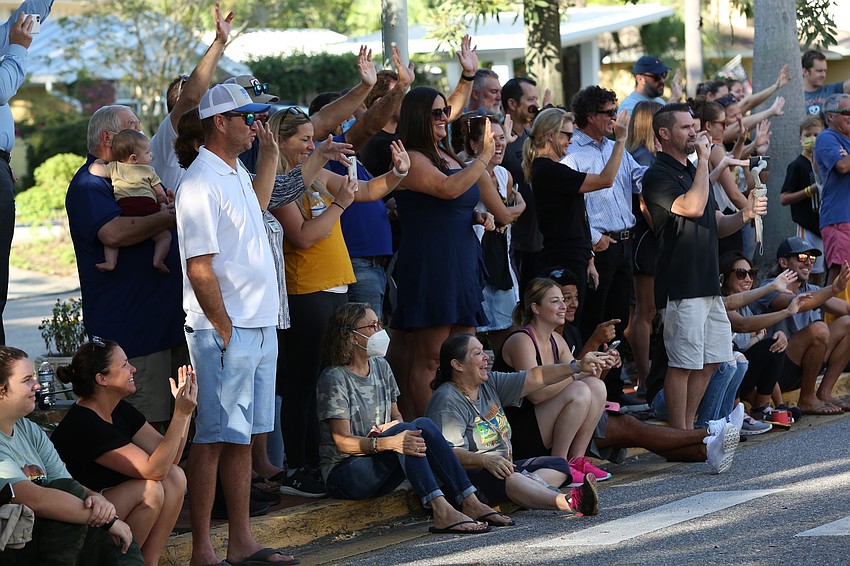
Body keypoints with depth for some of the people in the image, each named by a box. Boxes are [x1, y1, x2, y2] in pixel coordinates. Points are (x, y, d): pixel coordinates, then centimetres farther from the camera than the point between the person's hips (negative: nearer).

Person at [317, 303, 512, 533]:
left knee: (423, 424, -18)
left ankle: (469, 502, -28)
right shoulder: (335, 378, -12)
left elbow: (396, 415, 18)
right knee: (403, 430, -29)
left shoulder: (380, 367, 13)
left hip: (378, 476, 7)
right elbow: (343, 443, -18)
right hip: (342, 475, -7)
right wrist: (387, 442, -34)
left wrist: (391, 426, -8)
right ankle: (441, 511, -44)